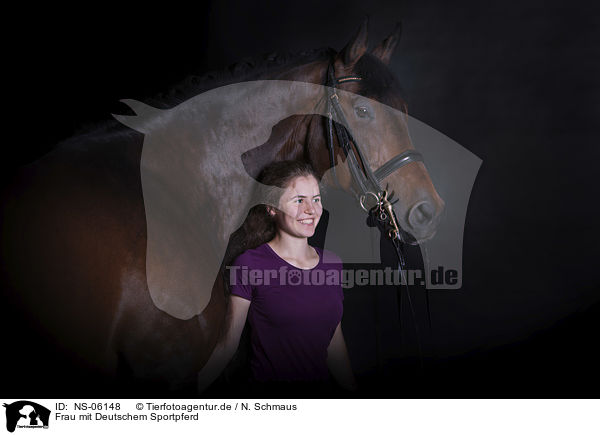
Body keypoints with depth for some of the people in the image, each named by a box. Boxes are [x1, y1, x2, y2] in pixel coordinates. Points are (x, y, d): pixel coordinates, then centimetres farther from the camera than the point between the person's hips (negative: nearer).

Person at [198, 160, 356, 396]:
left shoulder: (332, 263, 1)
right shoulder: (249, 265, -14)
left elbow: (334, 343, 9)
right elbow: (228, 343, -9)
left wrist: (352, 389, 11)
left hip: (321, 385, 5)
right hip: (266, 388, -4)